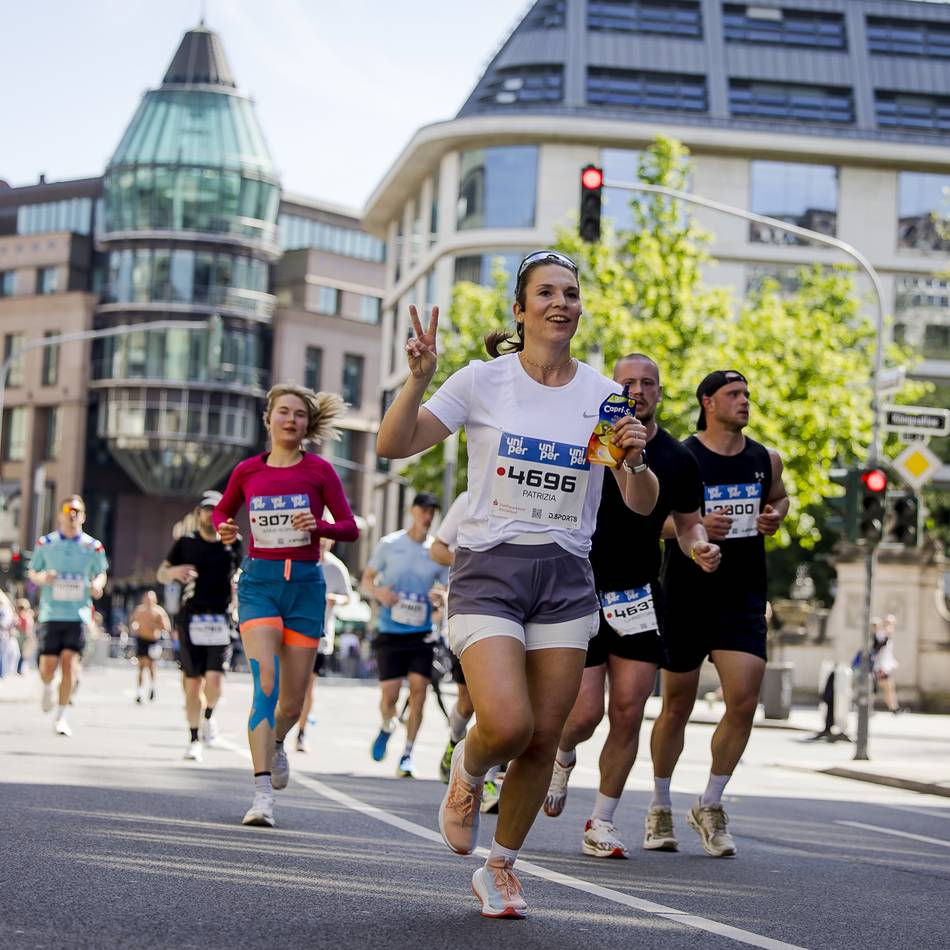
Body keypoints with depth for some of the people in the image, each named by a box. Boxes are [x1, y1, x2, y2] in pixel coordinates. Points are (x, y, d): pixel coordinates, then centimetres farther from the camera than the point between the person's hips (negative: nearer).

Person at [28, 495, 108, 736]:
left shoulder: (93, 546, 3)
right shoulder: (45, 543, 3)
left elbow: (101, 573, 16)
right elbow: (32, 572, 12)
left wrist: (97, 585, -7)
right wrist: (42, 577, -12)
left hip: (78, 613, 0)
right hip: (51, 613, 0)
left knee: (69, 661, -11)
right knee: (48, 667, -4)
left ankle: (60, 716, 1)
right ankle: (47, 687, 35)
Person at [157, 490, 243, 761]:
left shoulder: (233, 543, 8)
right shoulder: (186, 542, 5)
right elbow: (161, 574, 9)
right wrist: (174, 571, -12)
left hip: (221, 619, 0)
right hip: (191, 618, 0)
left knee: (215, 680, -11)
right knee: (193, 682, -1)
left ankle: (209, 715, 21)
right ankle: (194, 739, 12)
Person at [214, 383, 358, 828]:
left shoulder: (319, 471, 0)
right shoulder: (247, 471, 5)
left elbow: (350, 528, 1)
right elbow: (221, 510, 21)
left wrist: (318, 526, -19)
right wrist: (223, 528, -1)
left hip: (304, 583, 1)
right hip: (259, 581, 0)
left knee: (293, 699, 5)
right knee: (266, 683, -18)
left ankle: (276, 742, 42)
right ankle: (263, 794, -21)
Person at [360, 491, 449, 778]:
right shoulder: (389, 544, 0)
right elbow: (366, 581, 6)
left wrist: (442, 598, -17)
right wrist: (379, 592, -16)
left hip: (422, 633, 1)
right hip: (390, 632, -1)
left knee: (418, 691, -10)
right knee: (389, 695, -5)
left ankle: (407, 755, 1)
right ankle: (387, 727, 30)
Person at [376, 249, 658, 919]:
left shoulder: (604, 395, 3)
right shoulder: (483, 381, -3)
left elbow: (643, 504, 6)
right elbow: (393, 446, -7)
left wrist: (635, 462, -15)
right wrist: (420, 379, -22)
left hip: (566, 580, 3)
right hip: (489, 570, -3)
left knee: (544, 738, 1)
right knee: (507, 725, -21)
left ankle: (501, 869, 23)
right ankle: (467, 771, 16)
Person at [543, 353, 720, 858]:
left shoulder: (678, 459, 3)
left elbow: (687, 522, 15)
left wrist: (700, 548, -6)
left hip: (639, 595, 2)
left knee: (628, 713, -2)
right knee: (586, 712, -7)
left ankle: (601, 822, 11)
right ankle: (562, 758, 30)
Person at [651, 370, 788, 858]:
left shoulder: (766, 459, 6)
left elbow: (778, 497, 25)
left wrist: (775, 516, 2)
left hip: (743, 600, 3)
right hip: (686, 597, -3)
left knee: (744, 703, -9)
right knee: (677, 707, 7)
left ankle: (709, 806, 9)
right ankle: (660, 807, 27)